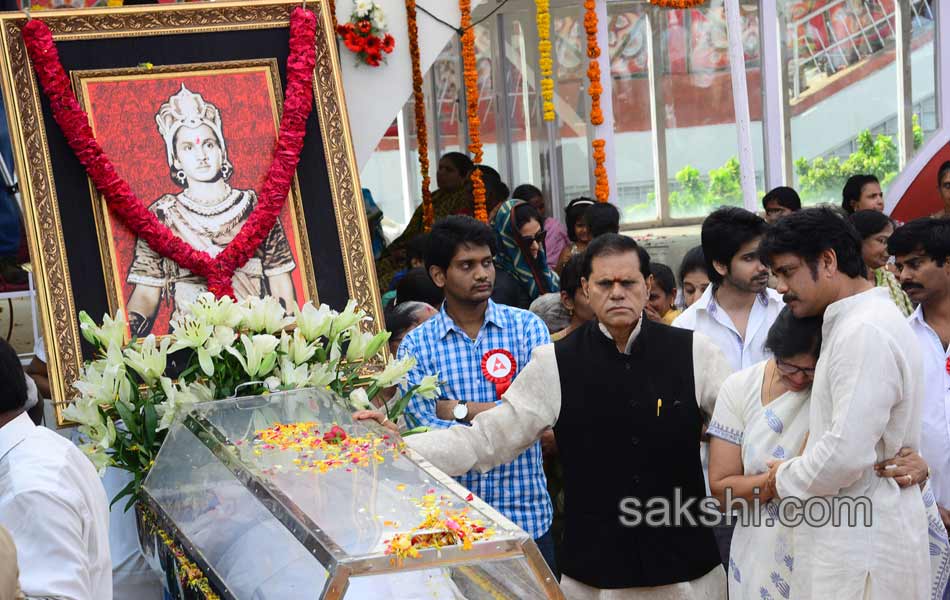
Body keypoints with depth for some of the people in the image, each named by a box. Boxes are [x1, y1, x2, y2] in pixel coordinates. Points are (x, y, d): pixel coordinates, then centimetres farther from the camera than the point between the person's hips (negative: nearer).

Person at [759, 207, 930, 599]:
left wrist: (786, 478, -9)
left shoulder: (865, 332, -19)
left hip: (862, 544, -10)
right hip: (849, 536, 10)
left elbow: (847, 453, -23)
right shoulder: (852, 322, 15)